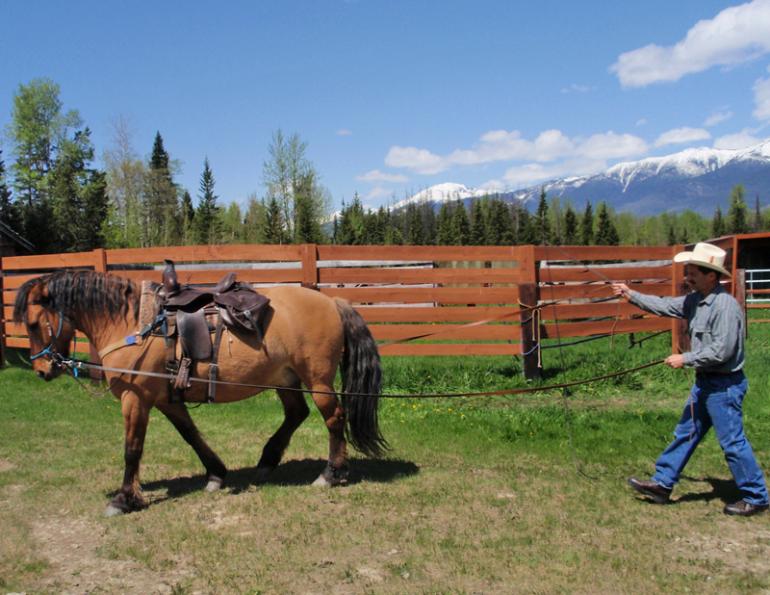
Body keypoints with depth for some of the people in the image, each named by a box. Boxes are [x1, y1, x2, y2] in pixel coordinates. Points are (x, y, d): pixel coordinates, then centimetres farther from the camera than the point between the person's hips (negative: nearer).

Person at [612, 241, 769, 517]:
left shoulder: (725, 306, -22)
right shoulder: (695, 300, 5)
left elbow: (721, 351, -25)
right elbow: (665, 306, 17)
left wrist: (685, 359, -16)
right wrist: (631, 295, 16)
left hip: (724, 385, -9)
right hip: (704, 382, 9)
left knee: (732, 442, 1)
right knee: (685, 434, 14)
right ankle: (662, 484, 23)